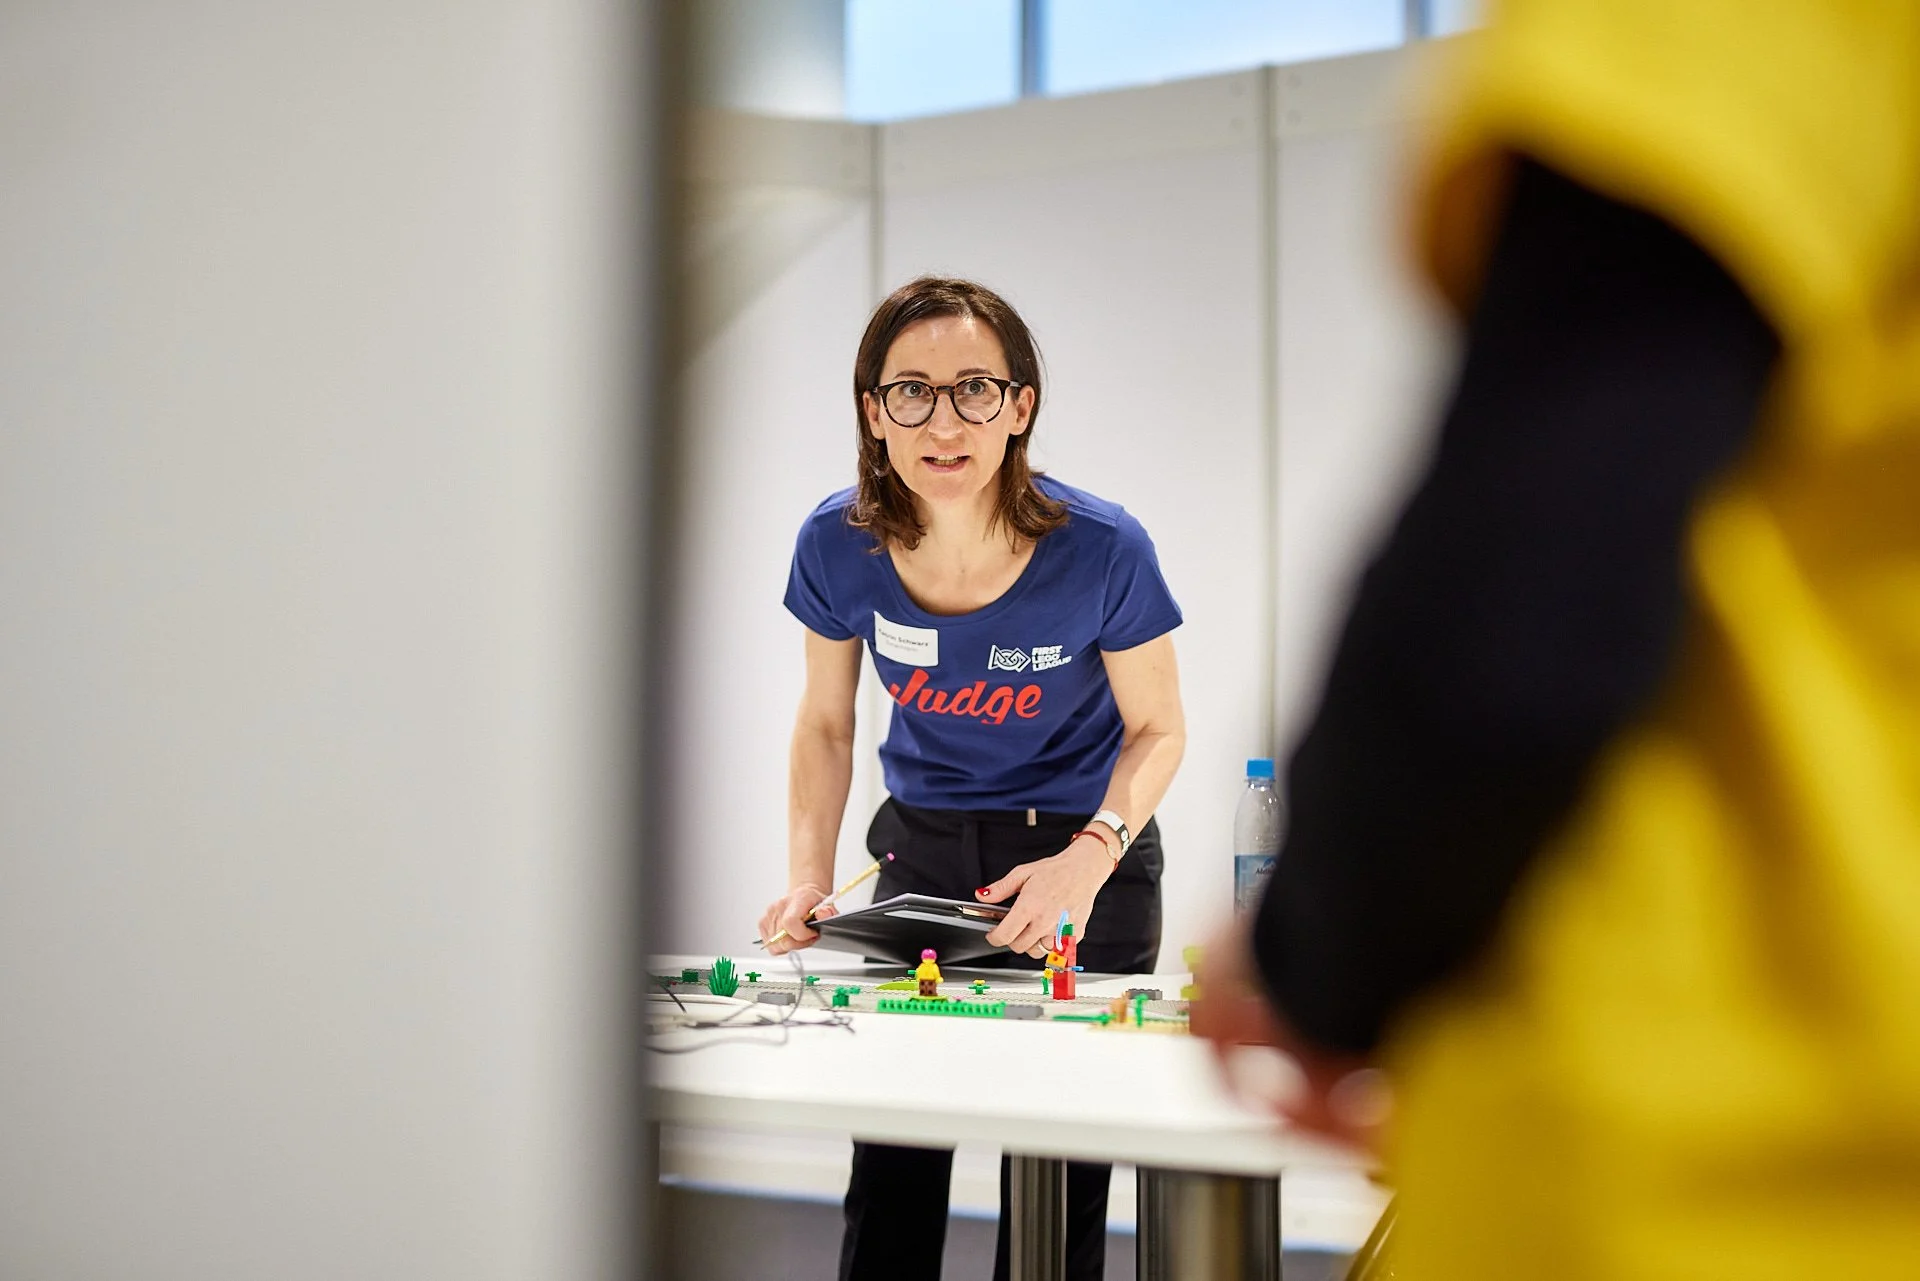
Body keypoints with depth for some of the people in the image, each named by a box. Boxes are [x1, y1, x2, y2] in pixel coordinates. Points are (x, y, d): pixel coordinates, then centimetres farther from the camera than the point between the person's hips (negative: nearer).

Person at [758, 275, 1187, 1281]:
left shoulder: (1100, 549, -23)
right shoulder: (838, 545, -15)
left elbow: (1156, 729, -8)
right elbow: (825, 722, 1)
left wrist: (1090, 857, -25)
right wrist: (807, 878, -11)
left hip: (1082, 852, -2)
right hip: (922, 848, 2)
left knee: (1057, 1189, -2)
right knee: (889, 1170, 3)